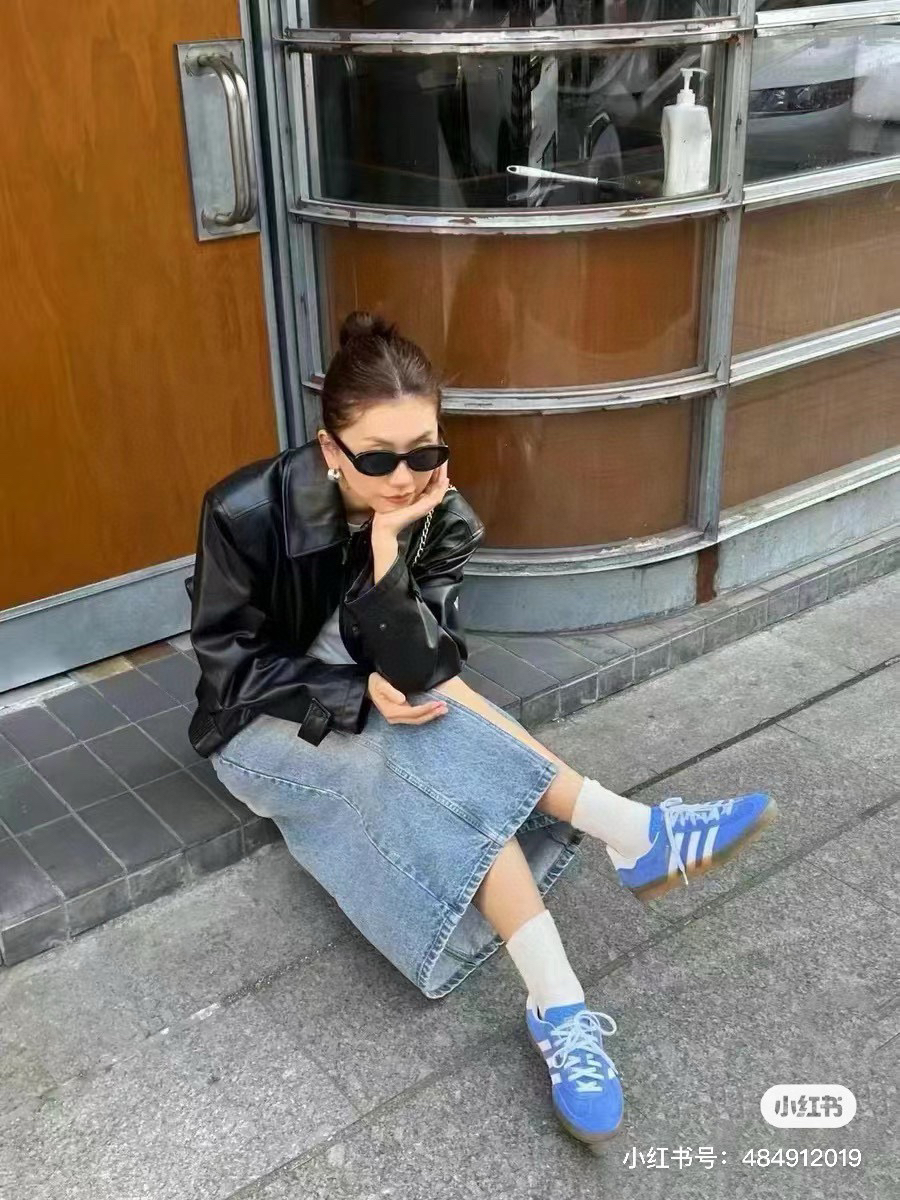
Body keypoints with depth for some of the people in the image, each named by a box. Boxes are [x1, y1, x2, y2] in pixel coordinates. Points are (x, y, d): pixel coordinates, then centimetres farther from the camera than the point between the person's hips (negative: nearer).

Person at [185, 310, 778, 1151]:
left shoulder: (442, 518, -15)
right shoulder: (247, 513, -24)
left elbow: (421, 671, -23)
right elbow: (227, 666, -17)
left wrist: (388, 549, -38)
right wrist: (361, 693, -31)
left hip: (375, 725, 4)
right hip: (265, 730, -3)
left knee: (435, 730, -33)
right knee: (441, 756, -34)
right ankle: (633, 836, -30)